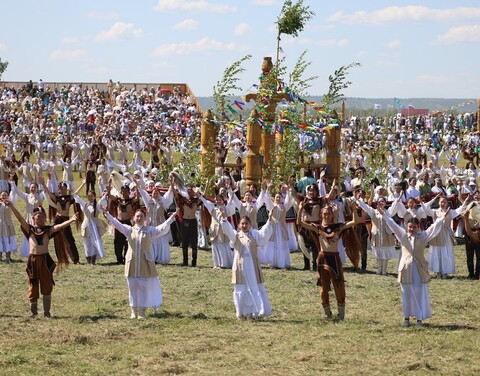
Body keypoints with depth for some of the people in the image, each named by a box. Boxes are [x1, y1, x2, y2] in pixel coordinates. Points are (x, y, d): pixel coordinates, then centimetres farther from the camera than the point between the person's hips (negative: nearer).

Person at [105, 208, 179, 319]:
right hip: (132, 263, 1)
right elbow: (117, 224, -5)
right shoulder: (129, 230, 6)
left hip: (146, 263, -1)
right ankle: (134, 311, 15)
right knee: (133, 287, 5)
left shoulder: (150, 230, 5)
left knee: (145, 287, 1)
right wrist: (107, 215, -18)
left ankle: (142, 311, 9)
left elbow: (163, 228, -7)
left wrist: (171, 219, -20)